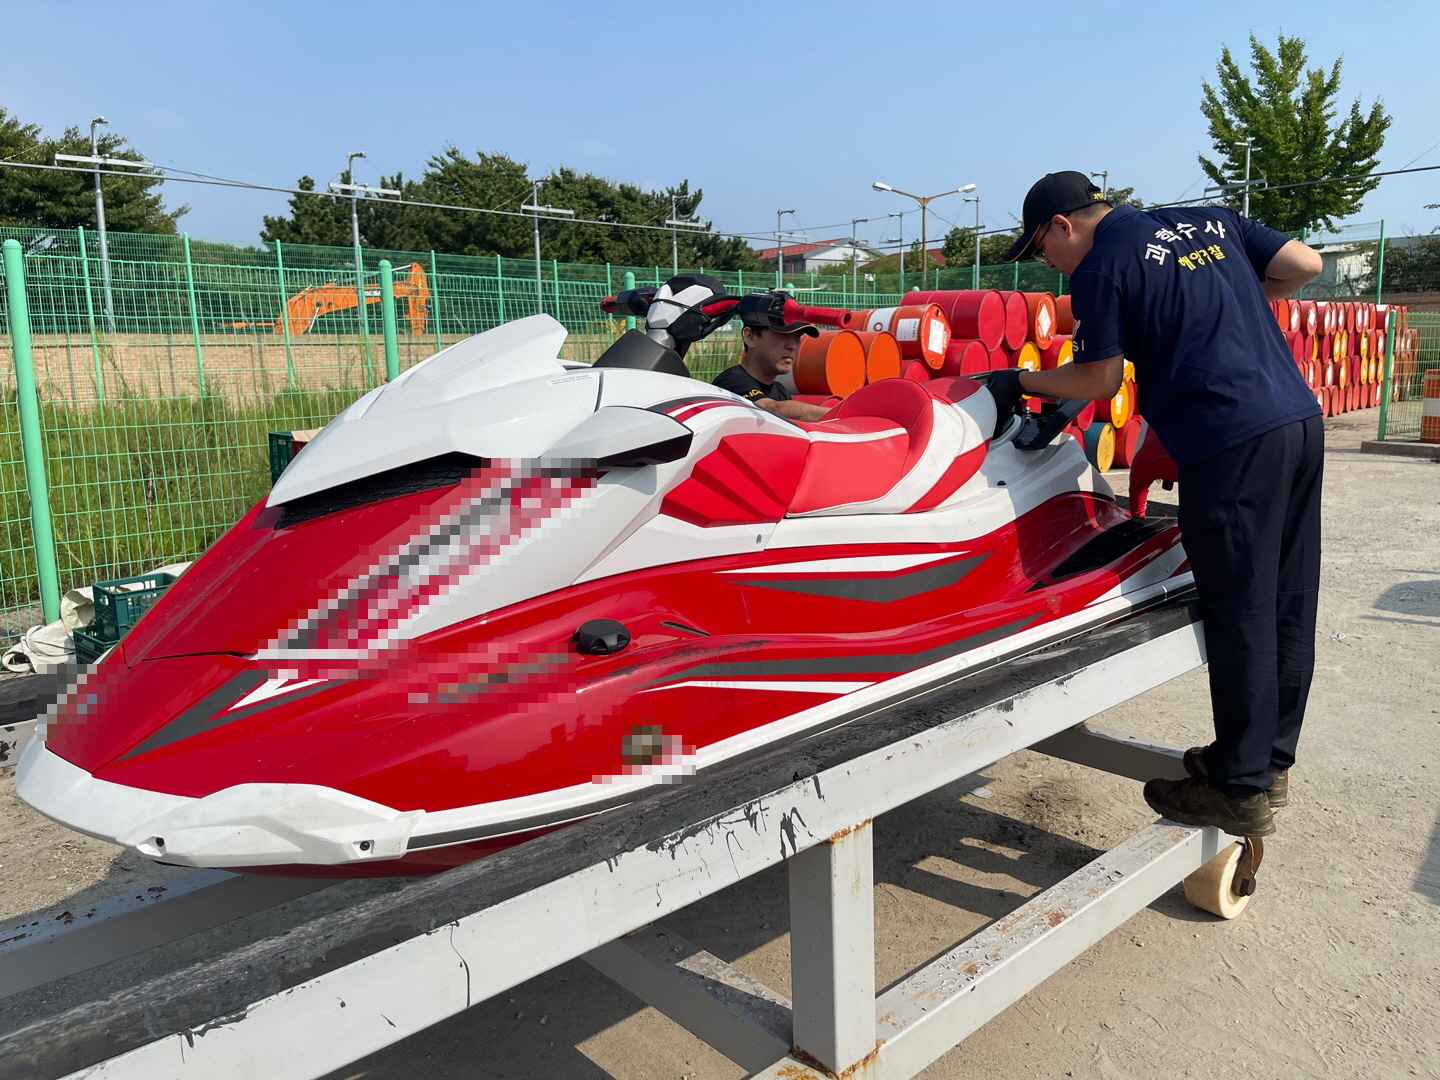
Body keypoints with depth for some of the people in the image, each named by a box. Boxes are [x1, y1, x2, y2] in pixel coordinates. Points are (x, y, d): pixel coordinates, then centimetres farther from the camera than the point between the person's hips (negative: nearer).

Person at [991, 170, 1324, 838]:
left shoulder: (1101, 267, -4)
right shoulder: (1209, 220, 17)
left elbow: (1099, 381, -1)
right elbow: (1304, 264, 15)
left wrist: (1021, 381, 13)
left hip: (1231, 444, -8)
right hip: (1301, 419, 8)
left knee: (1239, 616, -1)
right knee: (1287, 605, 14)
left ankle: (1241, 791, 10)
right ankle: (1270, 761, 28)